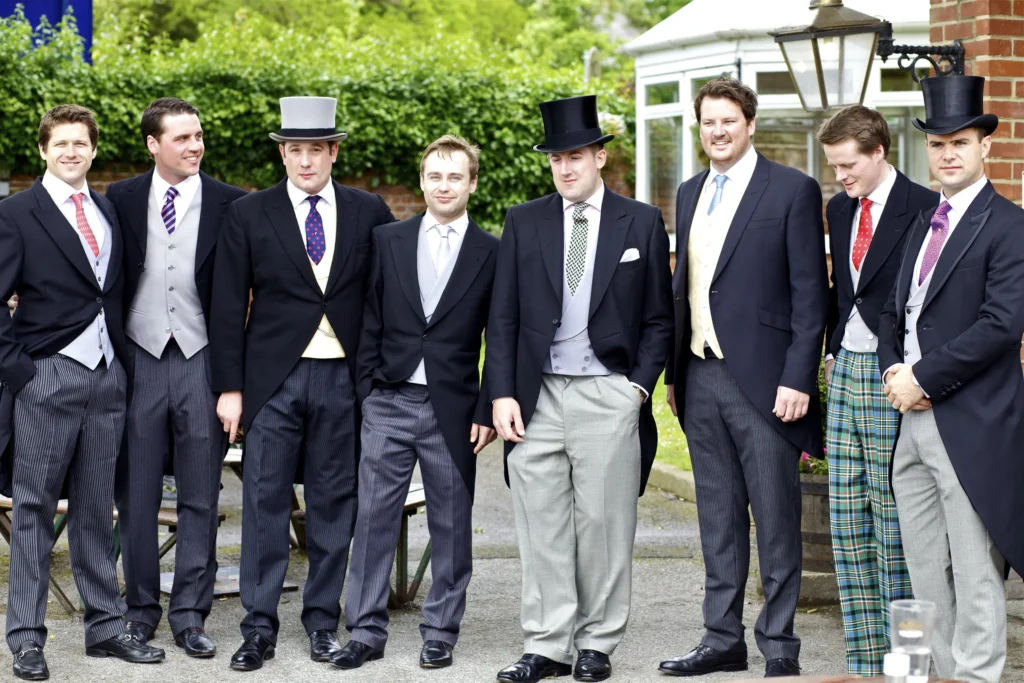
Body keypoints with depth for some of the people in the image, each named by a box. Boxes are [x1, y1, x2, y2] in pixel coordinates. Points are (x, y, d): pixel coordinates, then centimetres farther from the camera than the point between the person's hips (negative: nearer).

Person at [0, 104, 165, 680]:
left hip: (107, 376, 5)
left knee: (97, 508, 11)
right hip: (47, 376, -5)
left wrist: (123, 356, 9)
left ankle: (106, 626, 18)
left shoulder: (110, 212, 13)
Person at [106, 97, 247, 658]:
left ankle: (189, 615, 12)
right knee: (135, 495, 8)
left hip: (201, 362, -1)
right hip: (139, 359, 1)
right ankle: (141, 608, 20)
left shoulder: (230, 203, -1)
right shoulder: (121, 199, 3)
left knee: (200, 499, 4)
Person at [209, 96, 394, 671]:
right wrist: (230, 386, -3)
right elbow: (228, 306, 2)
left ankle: (324, 620, 17)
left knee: (335, 503, 6)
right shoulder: (250, 215, 3)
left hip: (344, 380, 1)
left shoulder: (370, 213, 5)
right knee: (265, 503, -1)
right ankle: (260, 627, 5)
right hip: (273, 379, -1)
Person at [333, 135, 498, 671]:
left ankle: (440, 631, 16)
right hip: (389, 403, 1)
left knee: (450, 525, 5)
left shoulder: (491, 254, 2)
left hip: (453, 408, -1)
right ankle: (366, 631, 8)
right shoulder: (387, 240, 7)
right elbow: (370, 322, 7)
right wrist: (366, 391, 1)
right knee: (373, 516, 0)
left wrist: (487, 412, -2)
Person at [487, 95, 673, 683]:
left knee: (604, 523, 1)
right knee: (541, 525, 2)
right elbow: (503, 318, 8)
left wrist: (640, 386, -4)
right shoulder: (524, 222, 9)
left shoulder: (642, 223, 5)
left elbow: (659, 318, 7)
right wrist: (503, 394, -1)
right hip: (537, 396, 2)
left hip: (609, 396, -2)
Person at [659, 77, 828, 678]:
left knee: (776, 517, 0)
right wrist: (674, 371, 14)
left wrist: (798, 379, -15)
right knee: (718, 516, 12)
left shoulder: (793, 190, -4)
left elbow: (810, 292, -8)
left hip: (762, 379, -6)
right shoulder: (690, 194, 16)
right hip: (701, 377, 6)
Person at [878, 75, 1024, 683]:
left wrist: (924, 379, -15)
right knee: (925, 571, 12)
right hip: (913, 420, 8)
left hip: (971, 427, -8)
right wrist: (894, 368, 1)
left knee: (975, 575, -3)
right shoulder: (924, 226, 18)